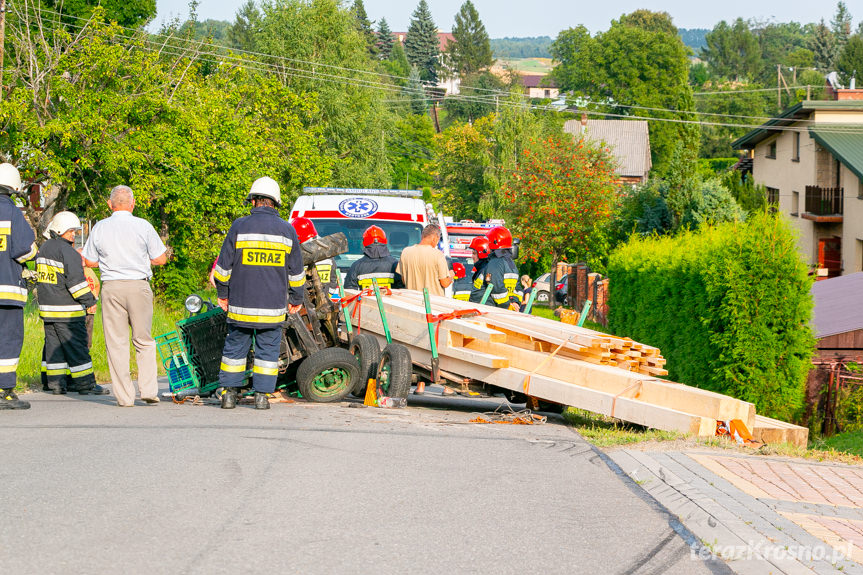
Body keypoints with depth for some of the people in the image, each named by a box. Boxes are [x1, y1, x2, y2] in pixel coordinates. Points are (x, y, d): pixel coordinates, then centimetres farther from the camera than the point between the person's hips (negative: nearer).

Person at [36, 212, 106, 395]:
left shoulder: (44, 248, 14)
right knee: (77, 346, -4)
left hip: (47, 306, 9)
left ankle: (55, 382, 13)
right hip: (67, 310, -9)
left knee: (53, 345, 12)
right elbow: (75, 280, -19)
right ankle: (85, 384, -2)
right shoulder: (67, 252, -15)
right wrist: (89, 300, -10)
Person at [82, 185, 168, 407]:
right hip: (139, 286, -1)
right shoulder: (143, 226, -1)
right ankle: (148, 389, 2)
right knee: (143, 341, 10)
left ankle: (124, 396, 1)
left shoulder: (99, 228, 4)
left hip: (111, 288, 1)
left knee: (116, 343, 4)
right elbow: (160, 259, 1)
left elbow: (89, 262, 11)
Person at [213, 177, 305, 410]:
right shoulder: (287, 230, 2)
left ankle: (229, 393, 10)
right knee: (267, 350, 7)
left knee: (235, 347, 9)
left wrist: (223, 295, 13)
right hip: (273, 305, 1)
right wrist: (296, 300, 19)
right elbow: (296, 272, 8)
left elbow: (224, 266, 1)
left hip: (241, 304, -1)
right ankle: (262, 396, 4)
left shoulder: (239, 226, -3)